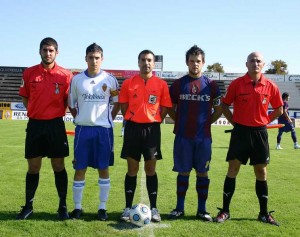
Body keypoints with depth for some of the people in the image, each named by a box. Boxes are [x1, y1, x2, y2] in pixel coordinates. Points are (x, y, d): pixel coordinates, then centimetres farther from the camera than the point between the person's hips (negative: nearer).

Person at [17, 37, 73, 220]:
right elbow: (25, 97, 14)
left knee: (59, 166, 4)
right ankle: (28, 206, 23)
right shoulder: (29, 73, 3)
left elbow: (68, 100, 3)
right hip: (35, 124, 2)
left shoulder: (66, 75, -3)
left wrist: (56, 113, -5)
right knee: (33, 167, 9)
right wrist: (36, 112, 6)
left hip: (56, 125, -2)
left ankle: (63, 206, 16)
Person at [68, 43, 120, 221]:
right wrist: (80, 118, 6)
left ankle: (103, 207, 15)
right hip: (83, 129, 1)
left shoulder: (110, 79, 0)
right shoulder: (77, 79, 3)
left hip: (104, 129, -1)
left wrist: (109, 119, 4)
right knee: (80, 169, 4)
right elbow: (71, 103, 12)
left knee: (103, 169, 4)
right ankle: (77, 207, 16)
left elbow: (118, 102, 10)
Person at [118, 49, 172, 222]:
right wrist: (132, 121, 2)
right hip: (133, 128, 0)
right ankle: (128, 208, 15)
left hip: (152, 129, 0)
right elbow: (123, 106, 8)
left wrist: (153, 121, 0)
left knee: (151, 169, 6)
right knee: (132, 169, 6)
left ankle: (154, 208, 15)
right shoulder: (128, 83, 3)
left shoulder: (161, 84, 2)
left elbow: (165, 107, 5)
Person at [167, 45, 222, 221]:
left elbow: (219, 109, 11)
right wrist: (180, 121, 3)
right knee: (183, 172, 6)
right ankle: (179, 208, 17)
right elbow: (170, 108, 11)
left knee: (202, 173, 6)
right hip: (183, 136, 0)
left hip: (203, 137, 0)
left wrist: (207, 121, 3)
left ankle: (202, 210, 16)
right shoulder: (178, 84, 4)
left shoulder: (211, 85, 4)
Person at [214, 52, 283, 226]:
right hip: (240, 131, -1)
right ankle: (225, 211, 10)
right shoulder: (236, 84, -4)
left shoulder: (271, 86, -1)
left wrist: (264, 121, 5)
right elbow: (225, 105, 6)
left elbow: (279, 109, 12)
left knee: (261, 172, 8)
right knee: (233, 170, 0)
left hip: (260, 133, 2)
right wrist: (234, 121, -1)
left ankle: (264, 213, 20)